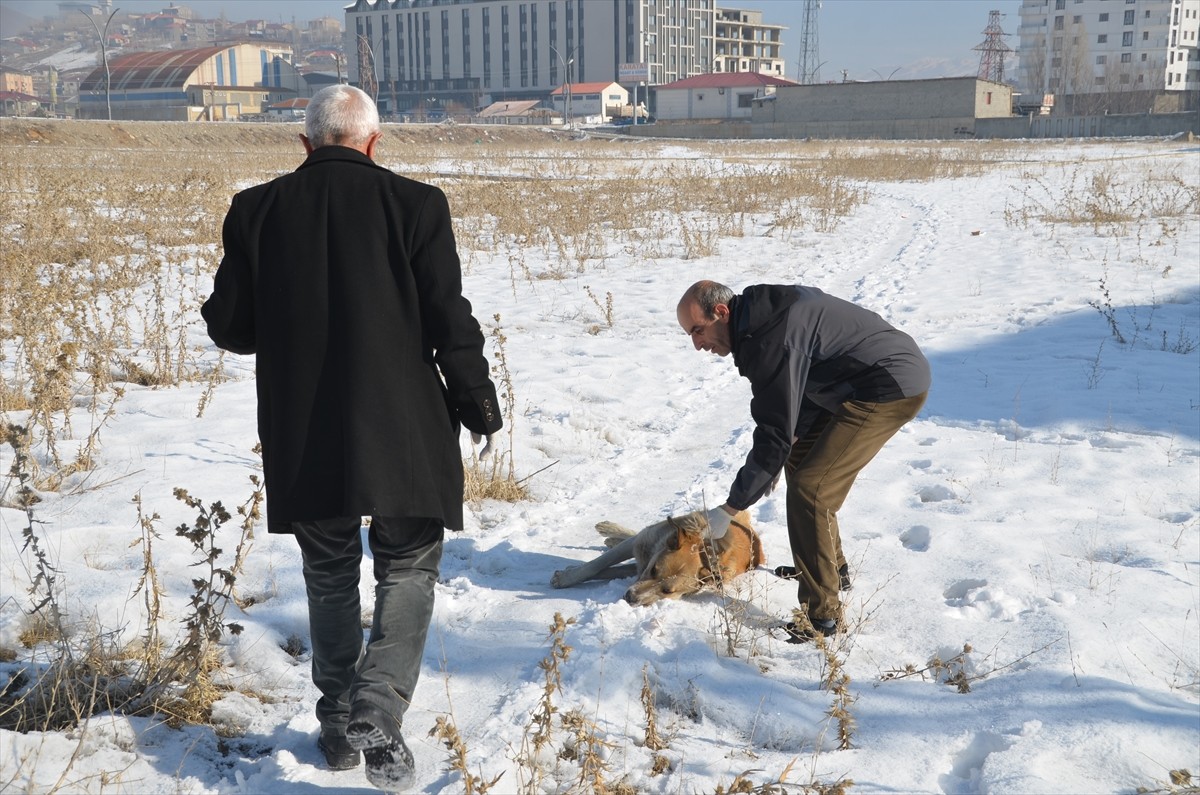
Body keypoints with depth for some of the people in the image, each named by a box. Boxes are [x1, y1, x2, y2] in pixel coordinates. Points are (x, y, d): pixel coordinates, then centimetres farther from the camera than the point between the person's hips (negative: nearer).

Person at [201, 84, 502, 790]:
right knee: (409, 568, 11)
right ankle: (378, 712, -5)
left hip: (301, 434, 3)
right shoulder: (414, 204, -7)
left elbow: (230, 326, 3)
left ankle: (339, 726, 27)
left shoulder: (257, 210, 0)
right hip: (400, 429, -2)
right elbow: (450, 321, -8)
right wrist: (478, 405, 5)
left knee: (330, 574, 18)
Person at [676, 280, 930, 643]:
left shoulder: (771, 339, -26)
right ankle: (832, 568, 35)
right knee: (799, 460, 21)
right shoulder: (759, 319, 5)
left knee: (809, 490, -16)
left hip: (893, 388, -11)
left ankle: (822, 616, -7)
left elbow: (776, 434, -26)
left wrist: (728, 508, -19)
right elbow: (794, 397, 15)